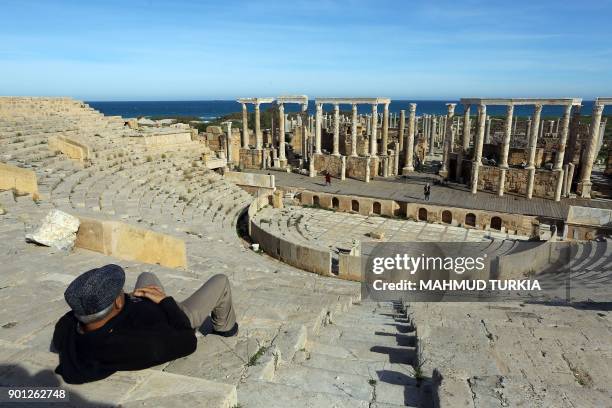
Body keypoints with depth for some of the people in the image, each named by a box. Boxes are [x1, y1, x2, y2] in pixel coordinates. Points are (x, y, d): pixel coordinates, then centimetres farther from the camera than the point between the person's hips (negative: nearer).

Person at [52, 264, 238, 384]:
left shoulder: (65, 331, -30)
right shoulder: (142, 344, -46)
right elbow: (187, 342, -28)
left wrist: (129, 299, -12)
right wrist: (166, 302, -20)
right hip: (178, 320, -5)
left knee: (147, 276, 30)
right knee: (220, 281, 12)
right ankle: (225, 327, 40)